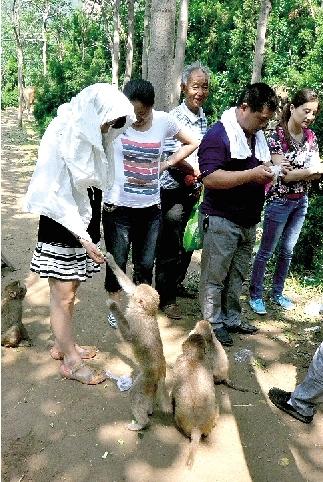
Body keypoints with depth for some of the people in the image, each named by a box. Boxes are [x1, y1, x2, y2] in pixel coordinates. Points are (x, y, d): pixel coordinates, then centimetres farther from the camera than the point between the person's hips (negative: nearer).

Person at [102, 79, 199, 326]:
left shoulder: (164, 121, -3)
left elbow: (192, 143, 9)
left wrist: (166, 164, 0)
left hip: (150, 207, 2)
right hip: (118, 206, -2)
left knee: (146, 263, 12)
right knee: (117, 261, 8)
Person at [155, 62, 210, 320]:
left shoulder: (204, 118, 9)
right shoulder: (174, 117, -13)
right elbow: (169, 158, -18)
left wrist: (200, 184, 8)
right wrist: (196, 170, -25)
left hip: (194, 192, 7)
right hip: (173, 192, -7)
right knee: (169, 248, 2)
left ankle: (177, 285, 36)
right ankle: (166, 297, 16)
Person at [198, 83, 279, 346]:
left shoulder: (258, 135, 12)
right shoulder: (218, 135, -15)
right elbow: (210, 178, -26)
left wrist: (268, 172, 3)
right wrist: (252, 174, -25)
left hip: (249, 220, 8)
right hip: (221, 220, -8)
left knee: (237, 275, 18)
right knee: (215, 276, 5)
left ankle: (232, 318, 33)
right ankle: (213, 322, 21)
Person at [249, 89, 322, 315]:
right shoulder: (277, 137, -14)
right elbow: (284, 175, -18)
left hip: (302, 201, 6)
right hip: (280, 201, -6)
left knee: (288, 250, 15)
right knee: (266, 252, 2)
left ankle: (278, 292, 29)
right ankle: (256, 295, 15)